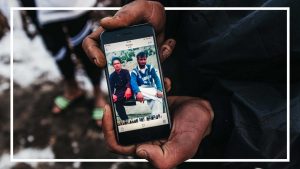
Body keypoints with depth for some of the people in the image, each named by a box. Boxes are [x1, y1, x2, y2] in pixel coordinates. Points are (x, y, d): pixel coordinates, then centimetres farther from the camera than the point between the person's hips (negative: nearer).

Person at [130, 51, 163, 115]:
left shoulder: (150, 67, 7)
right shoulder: (134, 71, 0)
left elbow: (156, 79, 0)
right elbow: (133, 83, -17)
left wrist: (159, 90, -19)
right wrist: (138, 93, -38)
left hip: (151, 89, 2)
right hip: (142, 90, -2)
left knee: (158, 98, -31)